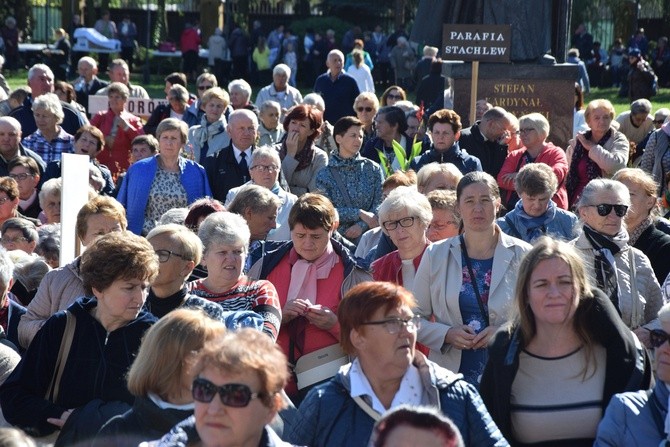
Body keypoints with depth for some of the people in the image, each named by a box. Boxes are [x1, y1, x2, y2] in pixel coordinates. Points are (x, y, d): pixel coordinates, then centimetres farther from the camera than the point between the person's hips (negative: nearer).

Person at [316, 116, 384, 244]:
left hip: (367, 237, 1)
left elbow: (381, 204, 4)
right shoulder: (324, 175, 6)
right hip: (337, 237, 0)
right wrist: (359, 214, -11)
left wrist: (361, 225, -11)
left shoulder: (373, 169, 10)